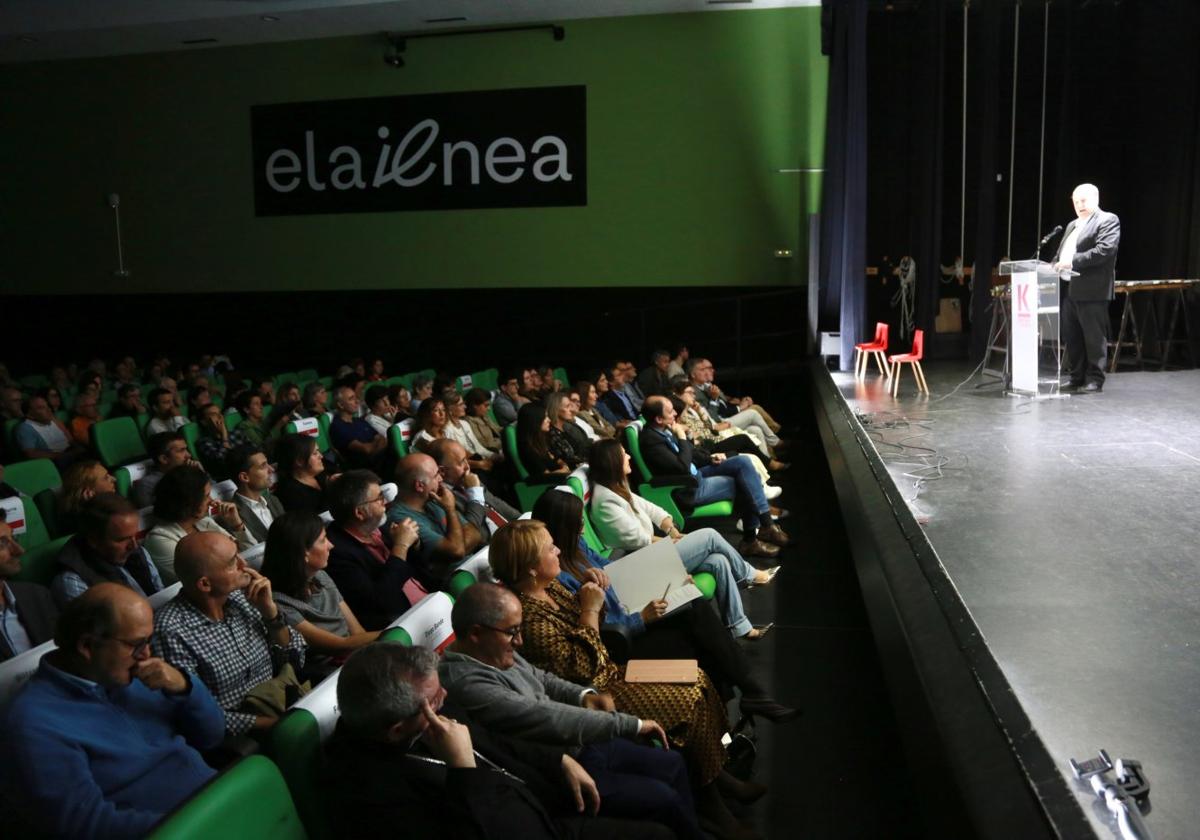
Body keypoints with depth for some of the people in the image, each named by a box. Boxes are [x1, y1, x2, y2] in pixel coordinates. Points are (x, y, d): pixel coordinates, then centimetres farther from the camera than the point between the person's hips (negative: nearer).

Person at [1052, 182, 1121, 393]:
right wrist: (1055, 267, 3)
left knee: (1094, 336, -3)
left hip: (1092, 290, -8)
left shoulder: (1108, 220, -2)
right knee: (1071, 337, 9)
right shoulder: (1072, 226, 24)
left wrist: (1073, 262, -20)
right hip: (1068, 290, 8)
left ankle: (1095, 380, 1)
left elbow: (1104, 250, -16)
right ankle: (1077, 378, 15)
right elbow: (1061, 253, 24)